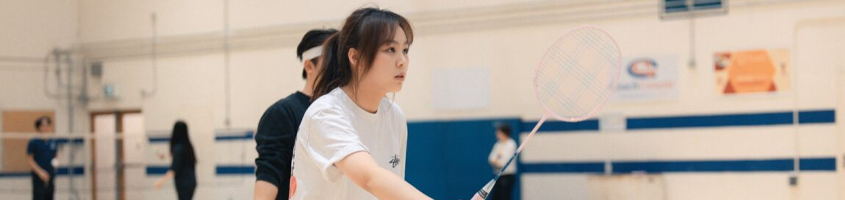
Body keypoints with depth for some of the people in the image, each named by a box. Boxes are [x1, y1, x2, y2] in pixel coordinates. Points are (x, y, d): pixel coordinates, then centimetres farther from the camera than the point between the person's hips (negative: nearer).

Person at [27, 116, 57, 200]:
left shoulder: (54, 143, 7)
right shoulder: (33, 142, -7)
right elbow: (29, 160, -7)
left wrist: (56, 163, -3)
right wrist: (40, 172, -18)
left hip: (51, 177, 5)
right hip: (39, 177, -5)